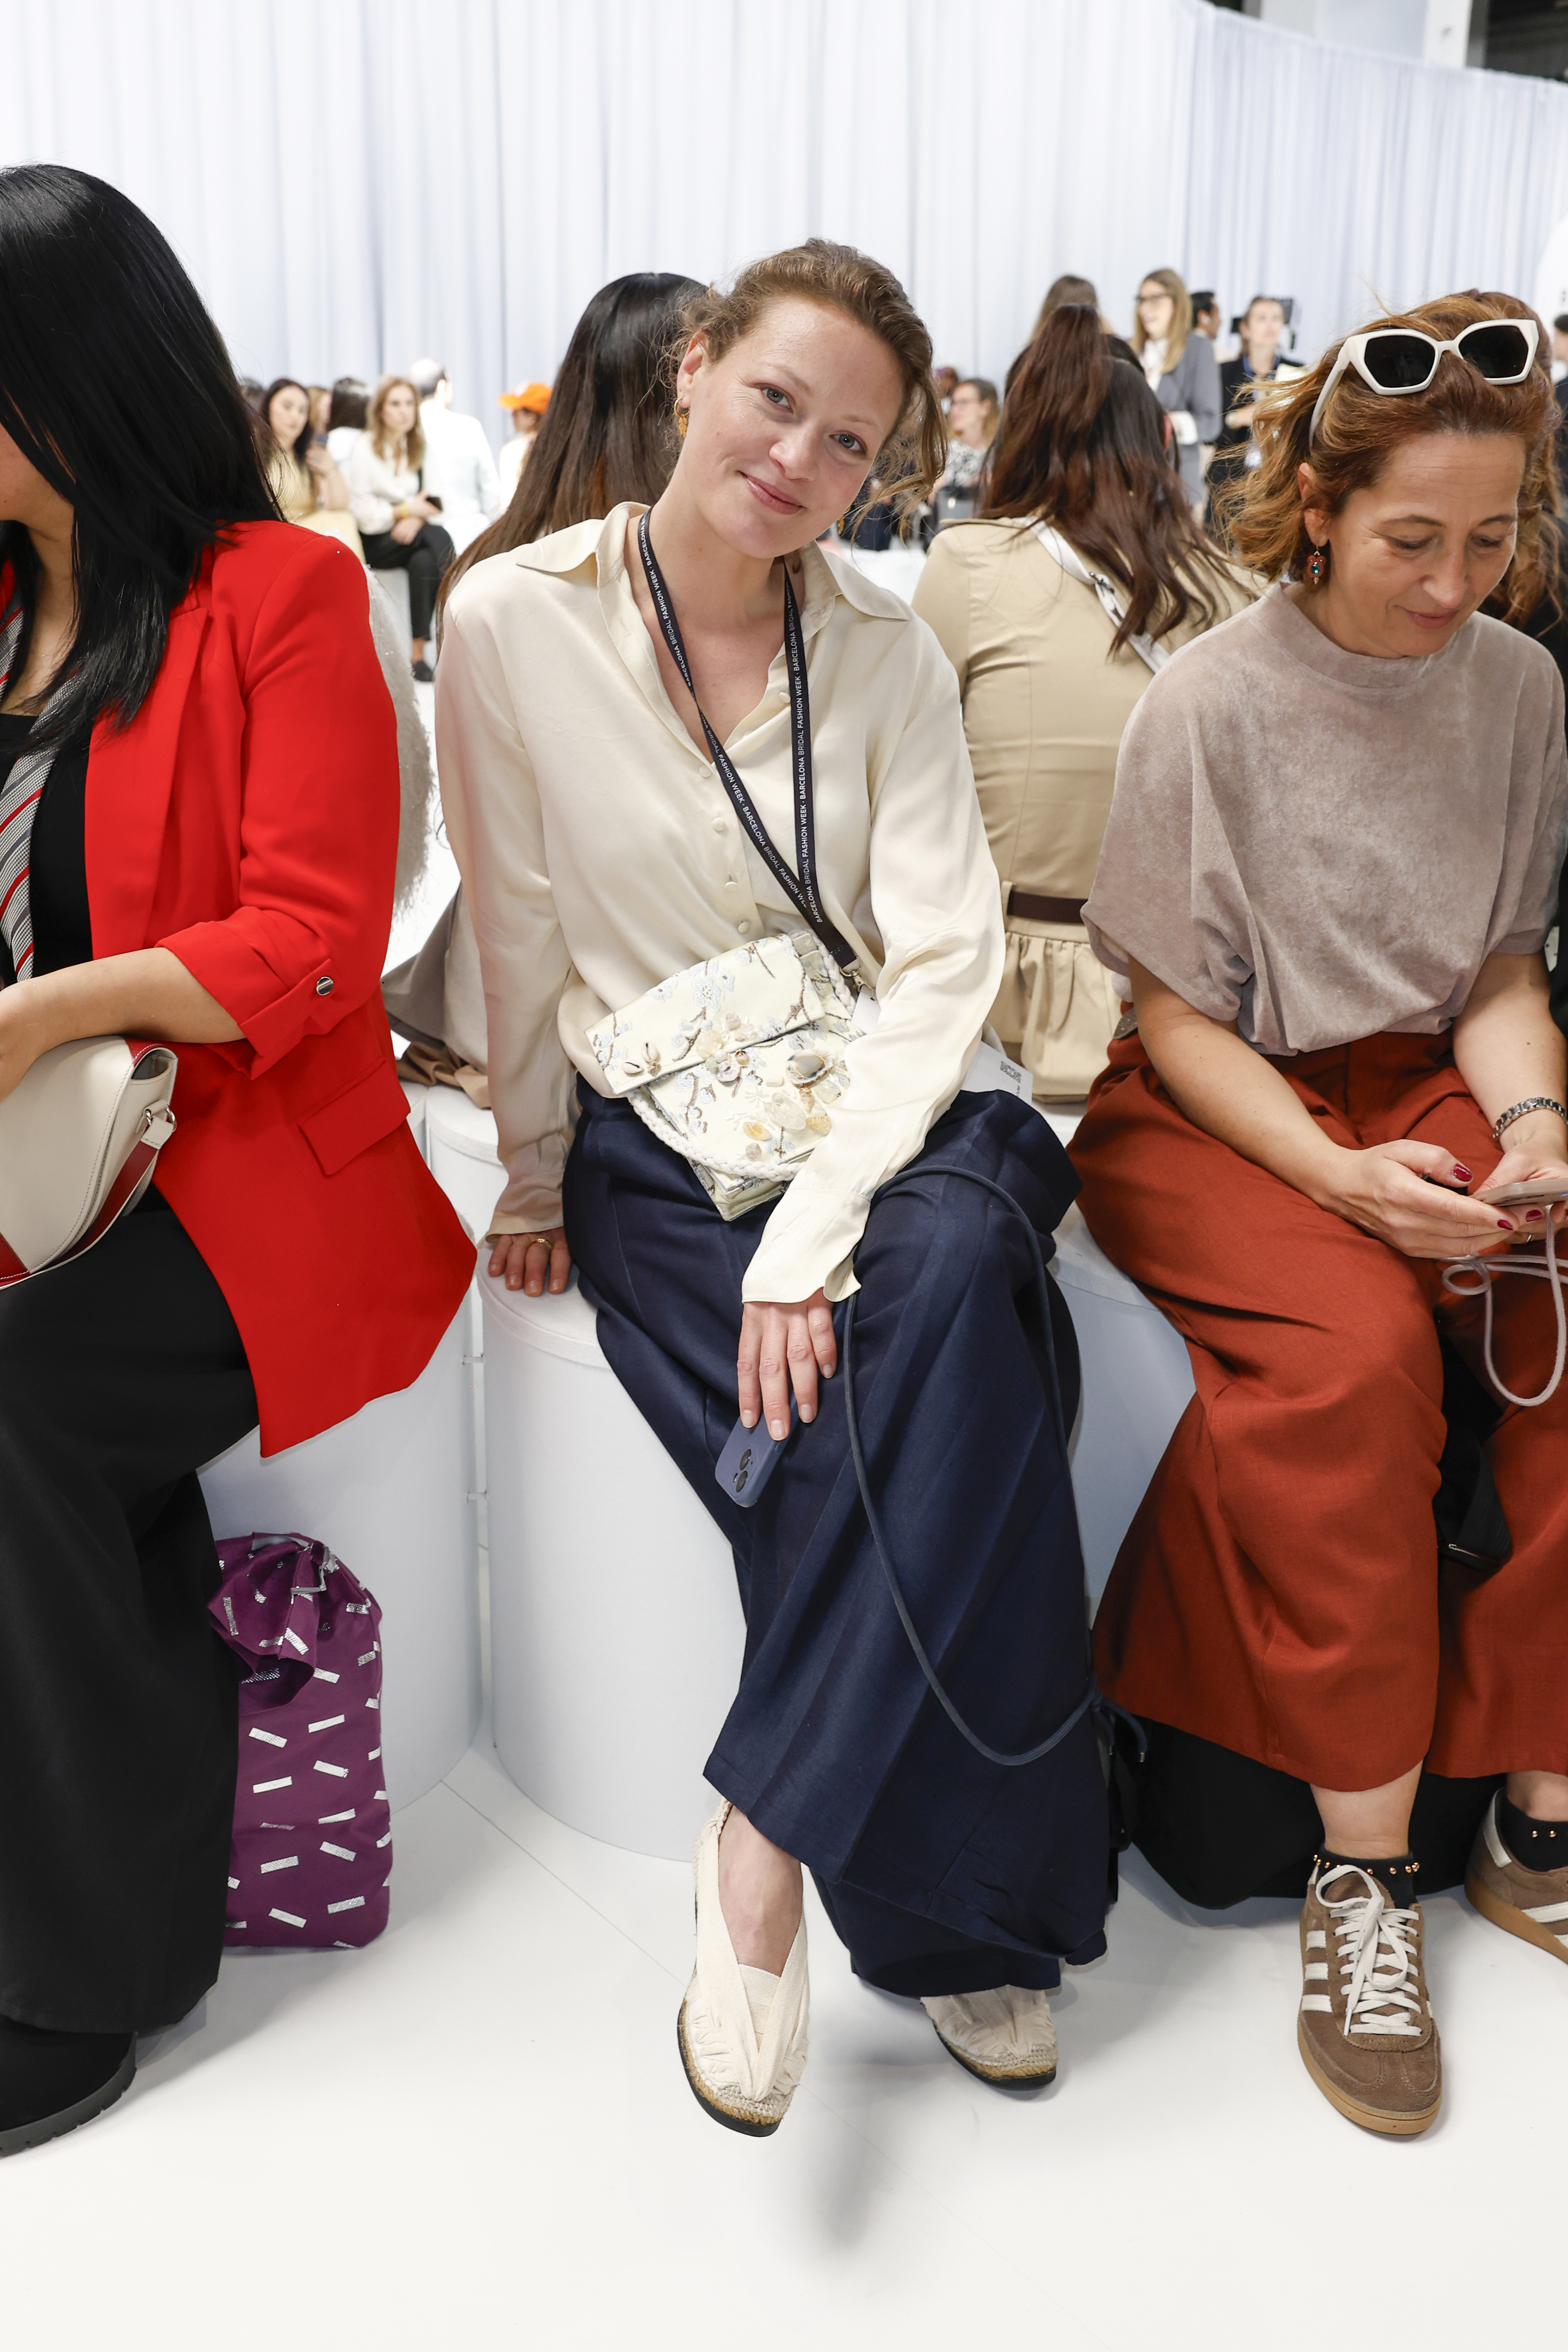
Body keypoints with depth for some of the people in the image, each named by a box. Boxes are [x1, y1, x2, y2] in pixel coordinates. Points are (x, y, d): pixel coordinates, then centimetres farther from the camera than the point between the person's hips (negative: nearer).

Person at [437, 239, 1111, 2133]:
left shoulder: (887, 653, 1)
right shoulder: (515, 622, -4)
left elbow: (943, 960, -9)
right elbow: (518, 942, 1)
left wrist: (812, 1239, -21)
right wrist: (533, 1182, 4)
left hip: (869, 1117, 2)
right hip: (651, 1140, -2)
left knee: (949, 1268, -33)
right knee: (949, 1409, -26)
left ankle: (765, 1838, -21)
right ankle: (956, 1914, -10)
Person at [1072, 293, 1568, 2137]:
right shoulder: (1211, 706, -10)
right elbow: (1179, 1014, -8)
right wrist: (1335, 1173, -22)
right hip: (1214, 1110, -4)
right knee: (1356, 1347, -32)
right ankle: (1360, 1868, -20)